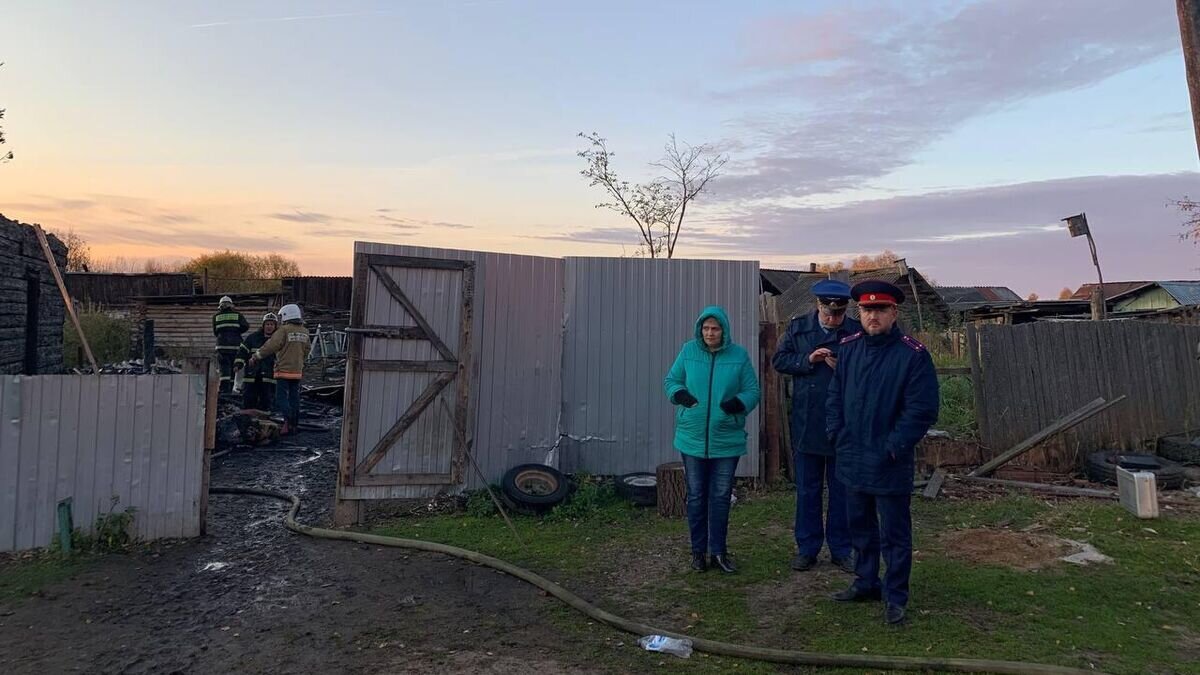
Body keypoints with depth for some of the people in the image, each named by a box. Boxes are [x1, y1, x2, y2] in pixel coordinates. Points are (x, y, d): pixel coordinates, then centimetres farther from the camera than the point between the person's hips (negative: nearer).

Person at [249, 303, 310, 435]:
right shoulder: (304, 332, 9)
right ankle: (294, 425, 13)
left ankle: (287, 423, -17)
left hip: (284, 370, -6)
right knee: (294, 398, 10)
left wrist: (255, 357, -3)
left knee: (282, 398, -5)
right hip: (297, 371, 6)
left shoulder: (284, 330, -11)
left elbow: (271, 346, -13)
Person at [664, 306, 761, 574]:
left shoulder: (739, 355, -3)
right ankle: (698, 550, 24)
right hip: (692, 438, 1)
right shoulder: (689, 350, -1)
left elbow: (753, 390, -1)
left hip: (727, 439, 0)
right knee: (696, 496, 10)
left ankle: (718, 550, 23)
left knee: (721, 496, 9)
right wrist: (678, 393, -17)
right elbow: (670, 380, 6)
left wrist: (738, 403, -22)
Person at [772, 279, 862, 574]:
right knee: (807, 489, 11)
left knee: (842, 490, 11)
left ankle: (841, 549, 25)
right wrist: (808, 359, -13)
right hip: (806, 424, 1)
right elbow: (779, 360, 1)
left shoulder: (857, 331, -4)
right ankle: (807, 548, 23)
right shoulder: (798, 327, 2)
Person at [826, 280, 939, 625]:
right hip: (851, 460, 6)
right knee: (861, 528, 20)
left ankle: (896, 597, 21)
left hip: (890, 465, -6)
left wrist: (893, 448, -16)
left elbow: (922, 410, -14)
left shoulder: (913, 354, -13)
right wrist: (838, 435, 0)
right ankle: (866, 583, 36)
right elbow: (835, 396, 10)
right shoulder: (849, 348, 5)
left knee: (894, 534, 7)